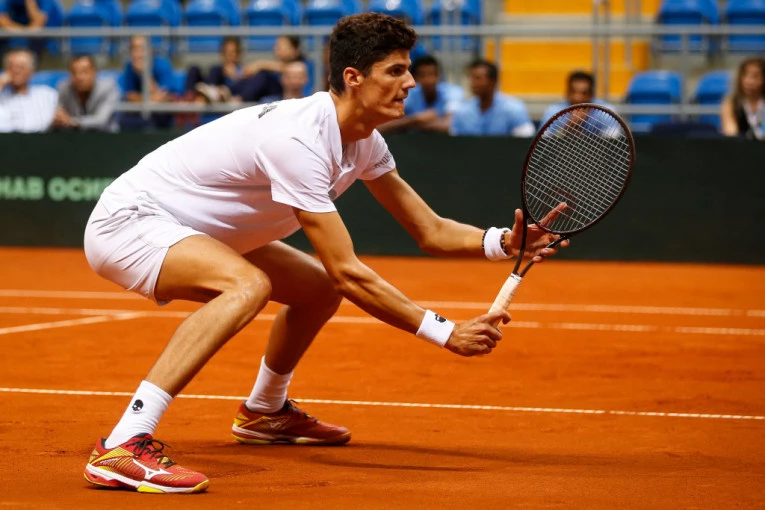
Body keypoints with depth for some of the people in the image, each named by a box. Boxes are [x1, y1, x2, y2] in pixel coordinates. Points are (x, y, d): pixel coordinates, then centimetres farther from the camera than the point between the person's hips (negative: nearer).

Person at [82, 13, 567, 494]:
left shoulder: (362, 141, 0)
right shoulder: (299, 141, -30)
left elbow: (430, 231, 5)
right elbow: (348, 272, -30)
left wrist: (503, 241, -13)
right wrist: (445, 332, -29)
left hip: (194, 232, 10)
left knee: (319, 288, 14)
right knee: (249, 285, -35)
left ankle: (265, 412, 39)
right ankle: (122, 447, -41)